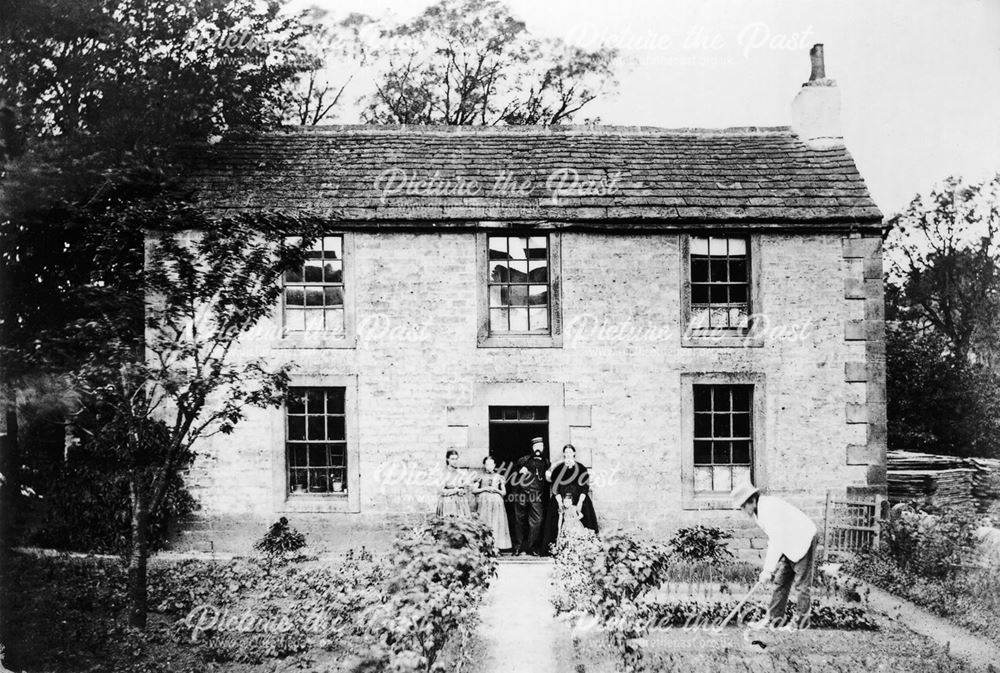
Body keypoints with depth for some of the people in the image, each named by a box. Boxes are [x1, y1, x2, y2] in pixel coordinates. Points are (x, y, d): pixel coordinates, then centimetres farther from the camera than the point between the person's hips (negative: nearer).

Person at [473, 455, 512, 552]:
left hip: (497, 502, 1)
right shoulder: (481, 477, 8)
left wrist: (496, 490, -7)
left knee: (496, 524, -5)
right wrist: (485, 489, -7)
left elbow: (504, 492, 12)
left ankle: (495, 546, -4)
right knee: (484, 524, -6)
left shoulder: (499, 477, 10)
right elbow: (474, 490, 3)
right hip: (484, 503, 0)